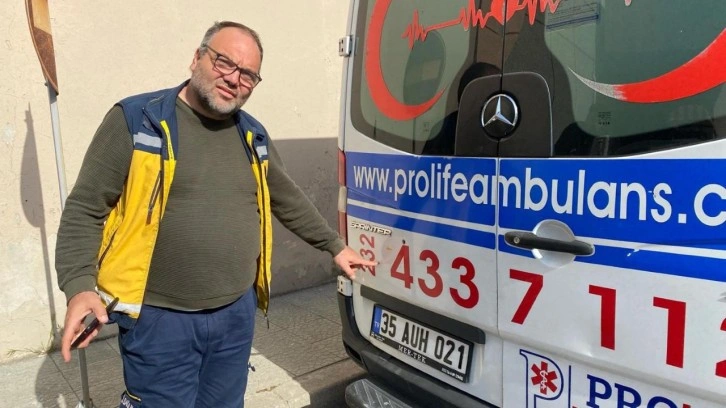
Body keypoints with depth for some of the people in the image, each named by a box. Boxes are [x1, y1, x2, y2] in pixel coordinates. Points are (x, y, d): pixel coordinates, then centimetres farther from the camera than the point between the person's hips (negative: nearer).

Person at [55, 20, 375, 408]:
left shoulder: (253, 135, 8)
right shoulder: (137, 120, -8)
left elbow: (289, 200, 19)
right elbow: (84, 210, -7)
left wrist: (335, 246, 22)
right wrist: (80, 286, -20)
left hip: (237, 312, 5)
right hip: (160, 319, -5)